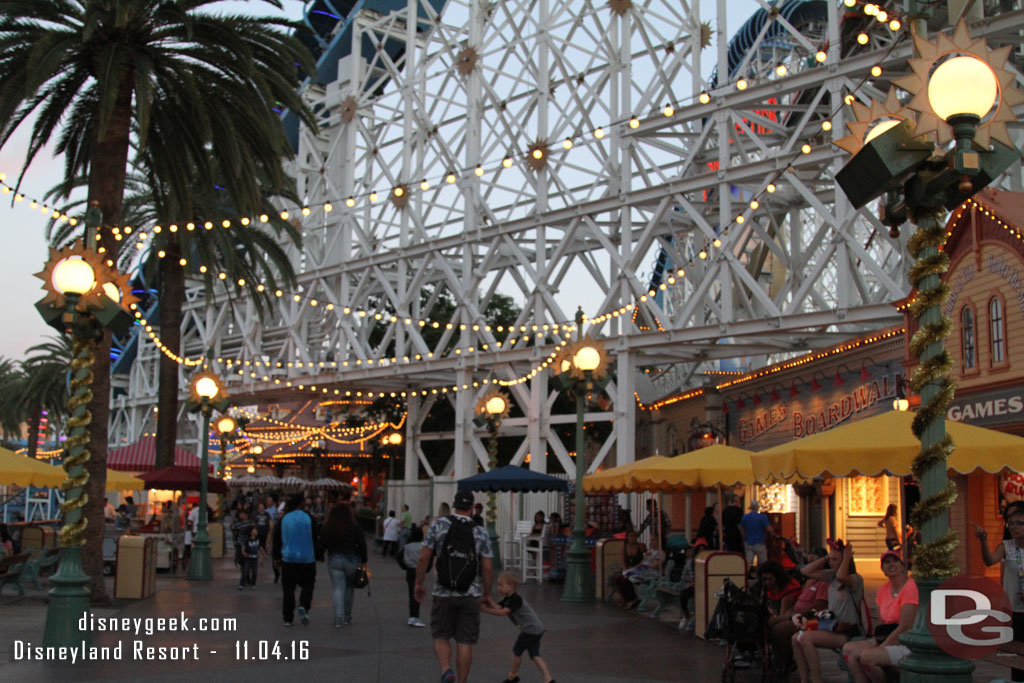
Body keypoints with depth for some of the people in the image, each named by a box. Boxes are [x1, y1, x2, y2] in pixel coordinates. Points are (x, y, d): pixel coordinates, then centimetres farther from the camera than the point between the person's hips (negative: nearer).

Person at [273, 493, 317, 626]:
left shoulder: (283, 519, 0)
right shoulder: (309, 518, -6)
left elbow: (277, 540, 6)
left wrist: (277, 557, 15)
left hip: (288, 559, 2)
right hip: (307, 559, -2)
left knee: (288, 588, 7)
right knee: (307, 585, 12)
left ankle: (288, 618, 7)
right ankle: (303, 606, -14)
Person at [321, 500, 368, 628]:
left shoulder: (327, 528, -2)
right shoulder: (355, 527, -6)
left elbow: (322, 545, 1)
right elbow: (362, 545, -4)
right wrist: (363, 562, 4)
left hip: (334, 560, 1)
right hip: (351, 560, -1)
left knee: (338, 588, 1)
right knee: (350, 587, 15)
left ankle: (338, 617, -14)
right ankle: (347, 616, 22)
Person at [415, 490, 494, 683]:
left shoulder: (439, 524, -4)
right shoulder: (481, 532, -2)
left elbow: (424, 558, -5)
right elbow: (487, 568, -4)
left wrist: (419, 584, 6)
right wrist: (487, 593, 10)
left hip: (444, 593, 0)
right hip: (471, 595, 1)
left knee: (441, 637, 12)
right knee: (464, 642, 8)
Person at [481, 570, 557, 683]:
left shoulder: (516, 600, -21)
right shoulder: (507, 598, 10)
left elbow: (502, 612, -30)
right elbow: (497, 607, -4)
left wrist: (486, 609, -27)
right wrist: (489, 601, -22)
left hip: (531, 630, -10)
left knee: (517, 651, 8)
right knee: (534, 655, 7)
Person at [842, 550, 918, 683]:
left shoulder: (910, 588, -15)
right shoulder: (883, 589, 12)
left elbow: (904, 628, -18)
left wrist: (880, 647, -15)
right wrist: (875, 643, -4)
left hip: (908, 645, -9)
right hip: (888, 641, 9)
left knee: (867, 656, -27)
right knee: (849, 649, -5)